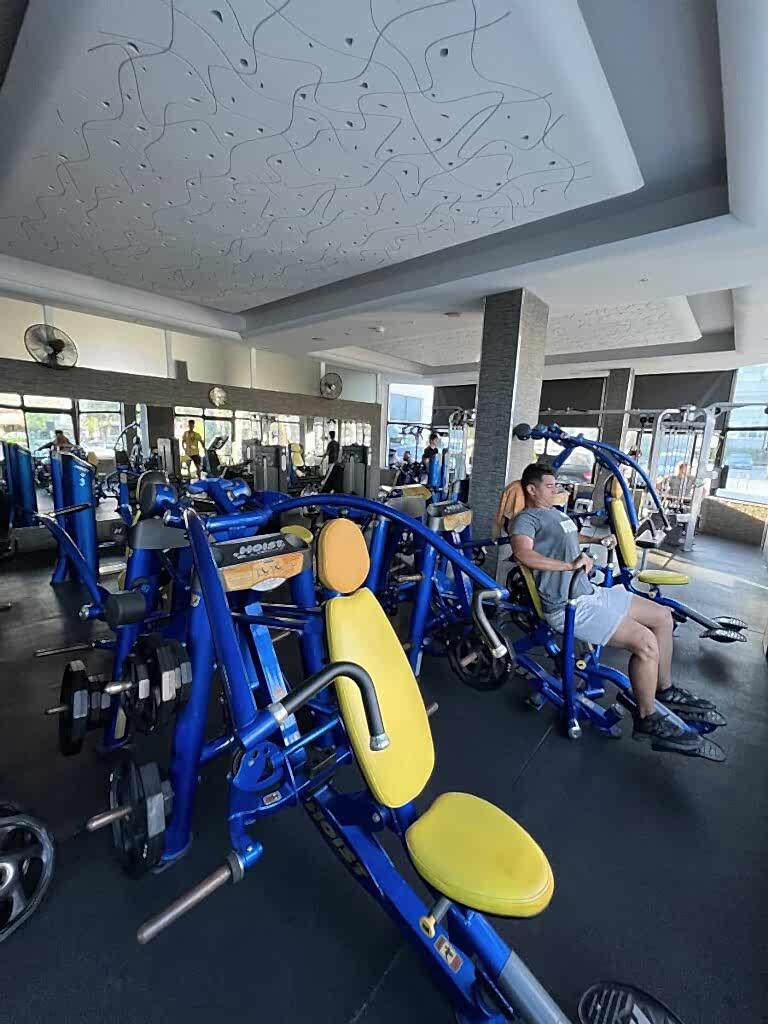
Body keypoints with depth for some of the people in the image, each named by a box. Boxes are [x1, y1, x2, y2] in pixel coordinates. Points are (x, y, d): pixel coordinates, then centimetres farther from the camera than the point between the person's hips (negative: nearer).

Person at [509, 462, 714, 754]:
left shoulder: (555, 512, 20)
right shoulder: (525, 519, -11)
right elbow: (524, 554, -31)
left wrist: (596, 540, 27)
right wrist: (571, 565, -29)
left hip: (590, 591, 10)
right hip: (568, 606, -10)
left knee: (663, 616, 13)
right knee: (645, 642, -19)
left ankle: (664, 690, 29)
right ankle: (647, 719, 2)